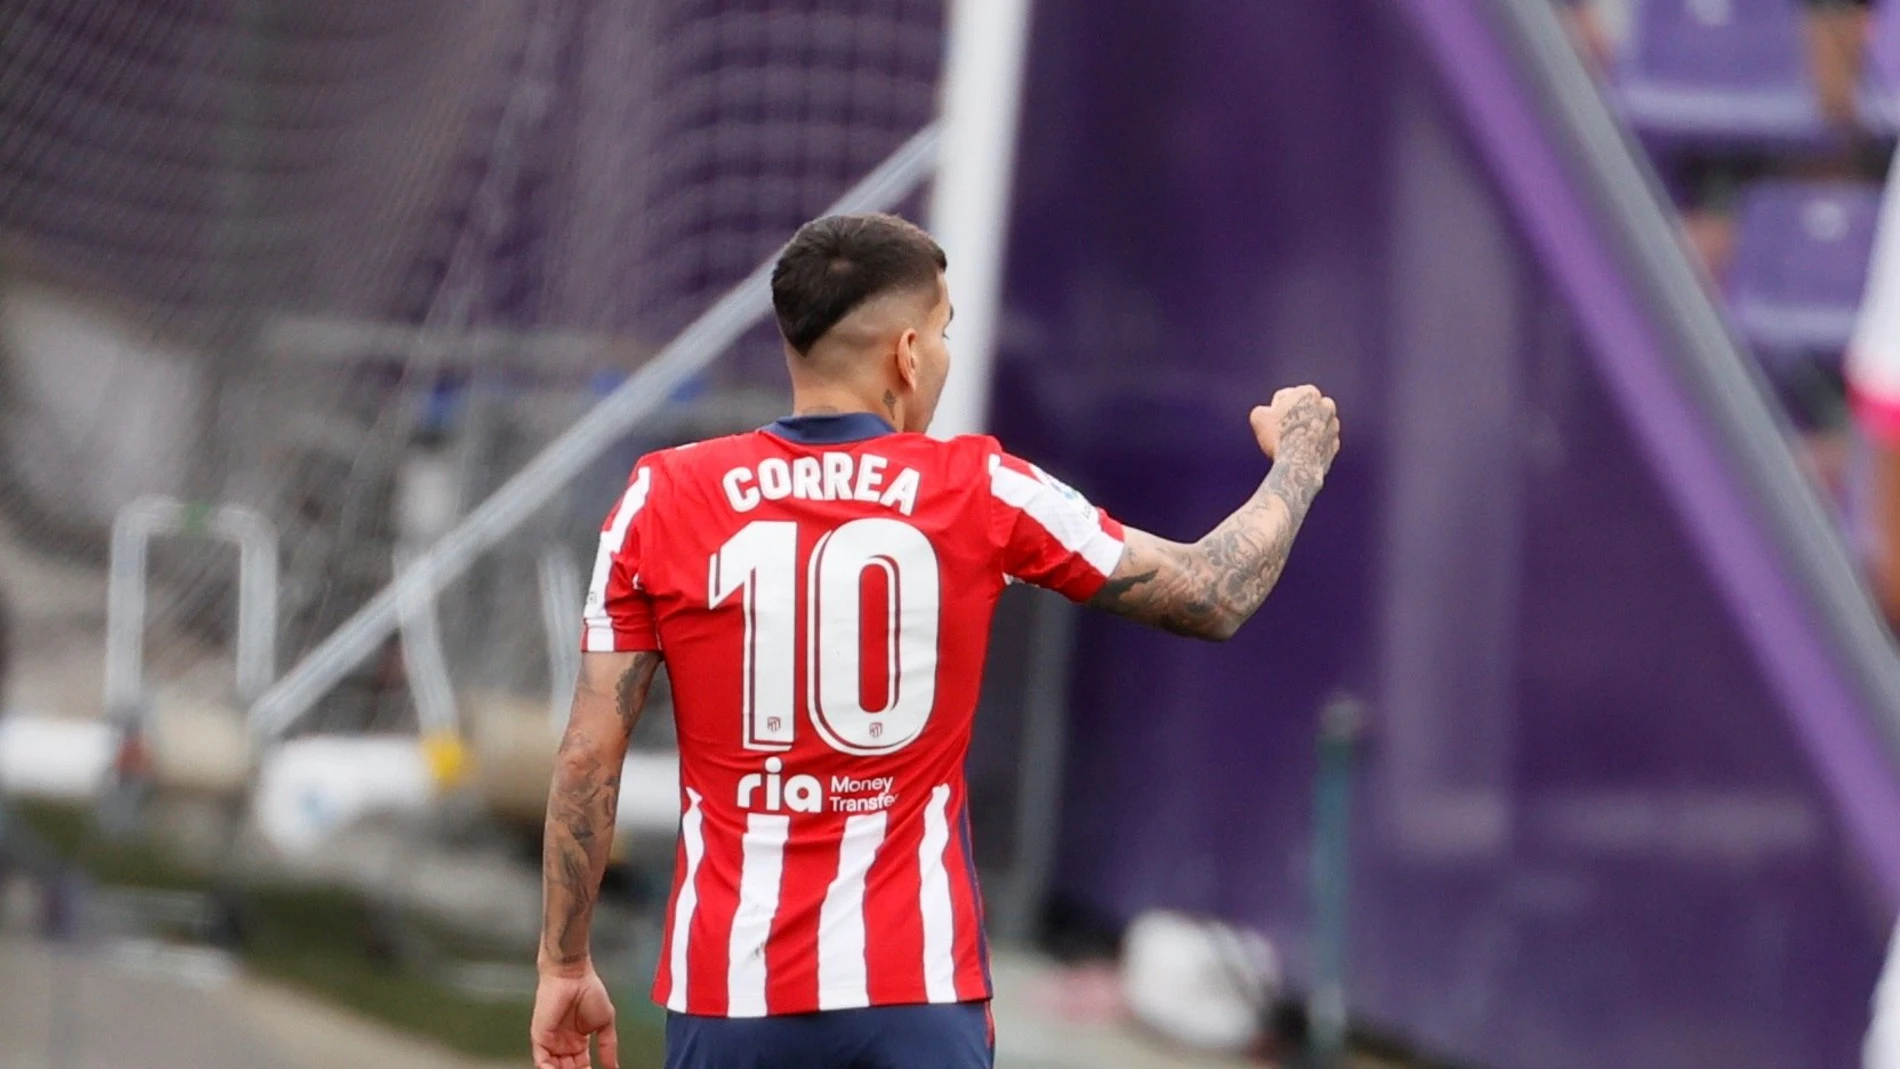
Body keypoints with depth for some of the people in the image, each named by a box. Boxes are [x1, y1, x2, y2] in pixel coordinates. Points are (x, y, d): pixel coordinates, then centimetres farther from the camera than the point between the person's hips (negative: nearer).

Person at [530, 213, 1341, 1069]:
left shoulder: (661, 500, -1)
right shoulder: (981, 494, -2)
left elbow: (588, 759, 0)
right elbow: (1215, 598, 8)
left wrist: (563, 966, 9)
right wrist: (1300, 458, 26)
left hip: (728, 996, 1)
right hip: (916, 996, -1)